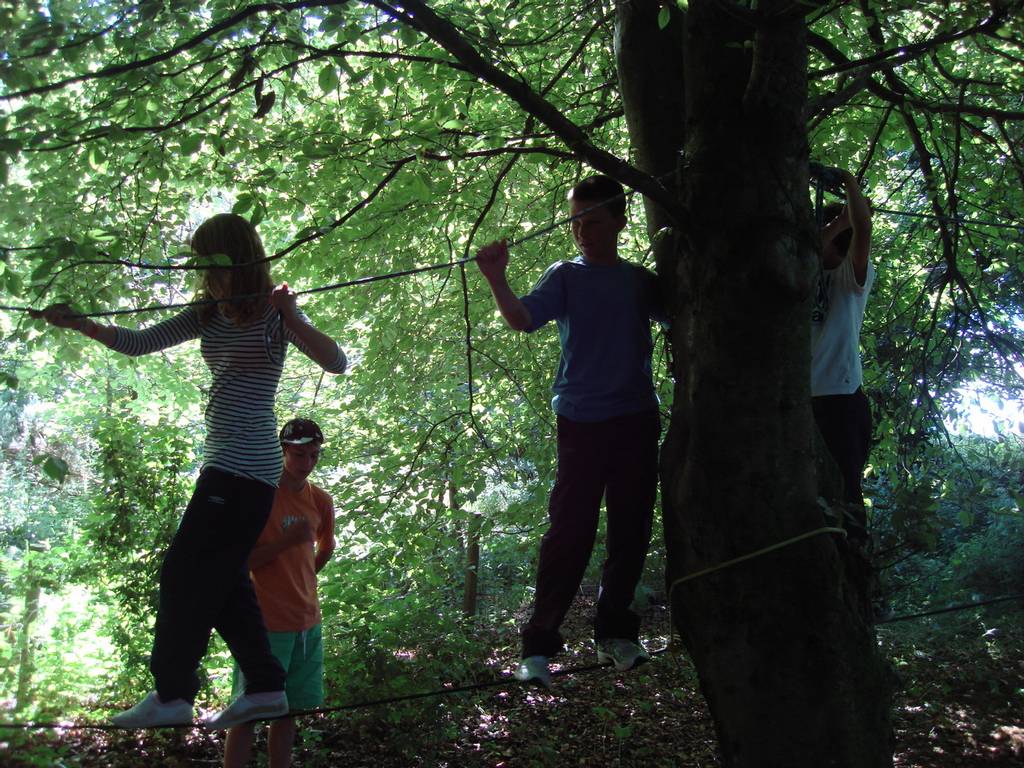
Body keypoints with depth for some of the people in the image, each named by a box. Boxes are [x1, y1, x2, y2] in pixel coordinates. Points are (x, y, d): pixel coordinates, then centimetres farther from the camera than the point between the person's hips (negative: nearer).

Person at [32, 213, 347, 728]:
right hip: (226, 465, 8)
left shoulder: (273, 315, -7)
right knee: (221, 579, 11)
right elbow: (140, 343, 14)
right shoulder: (210, 314, 13)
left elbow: (336, 363, -16)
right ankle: (265, 687, 16)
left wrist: (292, 318, -29)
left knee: (186, 572, -5)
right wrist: (78, 324, 5)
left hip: (246, 467, -8)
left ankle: (172, 695, 4)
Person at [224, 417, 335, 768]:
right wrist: (287, 541, -22)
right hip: (266, 622, -5)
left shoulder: (321, 501, 7)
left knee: (288, 712, 12)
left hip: (307, 621, 6)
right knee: (249, 714, -1)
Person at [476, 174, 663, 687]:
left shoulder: (641, 280, 12)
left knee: (631, 528, 8)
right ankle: (538, 645, 0)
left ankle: (615, 633, 23)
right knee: (571, 530, -6)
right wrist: (496, 279, -32)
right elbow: (524, 319, -14)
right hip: (582, 419, -3)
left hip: (637, 418, 4)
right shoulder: (566, 276, 2)